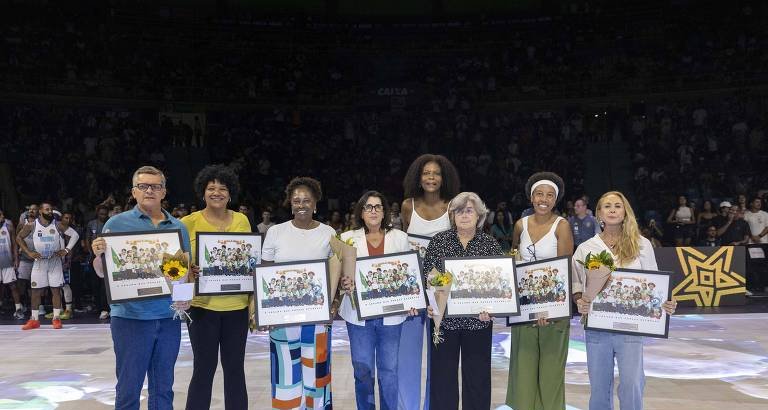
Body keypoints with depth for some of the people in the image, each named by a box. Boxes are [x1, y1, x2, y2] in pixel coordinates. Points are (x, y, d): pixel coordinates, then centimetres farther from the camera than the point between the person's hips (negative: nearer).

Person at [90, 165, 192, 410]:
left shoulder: (178, 227, 8)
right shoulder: (117, 223, 1)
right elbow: (102, 273, 2)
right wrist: (99, 255, -19)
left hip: (169, 317, 3)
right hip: (131, 317, -3)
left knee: (163, 389, 12)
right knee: (129, 389, 4)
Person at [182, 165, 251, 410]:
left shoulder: (242, 220, 5)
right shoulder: (189, 223, -4)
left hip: (237, 306, 3)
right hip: (203, 305, -3)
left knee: (235, 369, 11)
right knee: (204, 369, 4)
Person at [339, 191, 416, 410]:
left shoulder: (400, 237, 6)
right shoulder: (348, 238, 4)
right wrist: (344, 283, -18)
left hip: (391, 313, 1)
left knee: (389, 370, 6)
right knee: (362, 370, 5)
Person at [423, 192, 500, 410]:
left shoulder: (491, 244, 2)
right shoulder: (438, 240, 2)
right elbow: (426, 276, 2)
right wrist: (429, 303, -11)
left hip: (478, 320, 0)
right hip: (443, 318, 0)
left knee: (477, 376, 9)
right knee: (442, 375, 7)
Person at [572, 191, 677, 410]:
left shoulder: (641, 244, 4)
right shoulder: (585, 248, 6)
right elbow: (576, 284, 8)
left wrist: (665, 304, -11)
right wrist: (580, 302, -11)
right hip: (596, 327, 1)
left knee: (631, 384, -5)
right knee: (599, 386, 9)